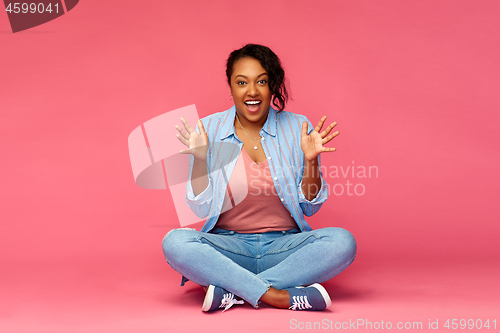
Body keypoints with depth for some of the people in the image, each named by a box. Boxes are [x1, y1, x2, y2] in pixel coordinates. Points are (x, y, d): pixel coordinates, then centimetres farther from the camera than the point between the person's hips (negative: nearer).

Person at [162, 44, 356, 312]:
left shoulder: (297, 128, 1)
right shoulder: (209, 130, 0)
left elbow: (310, 207, 3)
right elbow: (202, 209, -2)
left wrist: (310, 160, -12)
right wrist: (200, 159, -15)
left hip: (285, 246, 1)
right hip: (228, 246, -1)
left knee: (342, 242, -27)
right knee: (175, 242, -29)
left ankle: (231, 292, -25)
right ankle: (280, 297, -29)